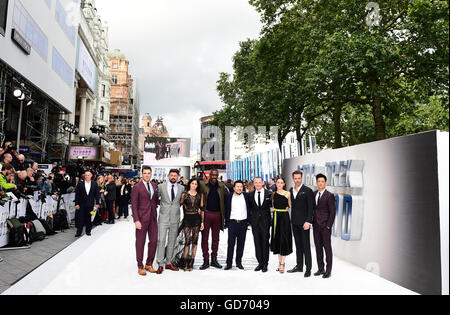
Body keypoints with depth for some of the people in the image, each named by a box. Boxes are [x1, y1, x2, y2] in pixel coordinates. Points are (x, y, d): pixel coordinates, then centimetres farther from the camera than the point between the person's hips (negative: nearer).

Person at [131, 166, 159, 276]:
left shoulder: (154, 186, 10)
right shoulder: (137, 187, -6)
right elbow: (134, 205, -8)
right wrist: (136, 220, -14)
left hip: (153, 218, 5)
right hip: (142, 218, -5)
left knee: (154, 241, 7)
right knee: (140, 242, 4)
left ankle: (149, 264, 23)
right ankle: (140, 266, 17)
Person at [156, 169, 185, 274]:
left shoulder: (182, 188, 5)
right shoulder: (161, 186, -1)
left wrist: (176, 206, 7)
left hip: (175, 218, 2)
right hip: (163, 218, -2)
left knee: (172, 241, 9)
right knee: (161, 240, -6)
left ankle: (169, 263, 20)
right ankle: (160, 264, 3)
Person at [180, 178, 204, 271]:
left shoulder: (200, 195, 7)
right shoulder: (184, 194, 2)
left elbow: (202, 209, 8)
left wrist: (202, 222, 5)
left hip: (197, 219, 2)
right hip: (187, 218, -2)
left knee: (194, 240, 4)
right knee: (187, 240, -6)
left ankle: (191, 263, 12)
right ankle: (186, 263, 2)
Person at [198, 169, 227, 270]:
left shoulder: (221, 186, 8)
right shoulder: (202, 184, 1)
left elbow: (224, 200, 10)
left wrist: (223, 215, 3)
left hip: (217, 214, 3)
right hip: (206, 213, -2)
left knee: (216, 238, 9)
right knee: (205, 238, 2)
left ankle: (214, 259, 19)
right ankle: (206, 260, 10)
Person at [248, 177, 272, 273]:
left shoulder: (268, 194, -1)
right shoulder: (251, 195, 6)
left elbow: (271, 206, 5)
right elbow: (250, 207, 10)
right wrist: (251, 219, 4)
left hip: (265, 221, -2)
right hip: (255, 221, 2)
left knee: (265, 242, 3)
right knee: (257, 242, 7)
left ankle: (265, 264, 13)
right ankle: (260, 263, 17)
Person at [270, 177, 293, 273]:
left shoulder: (288, 193, -2)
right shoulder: (273, 194, 8)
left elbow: (290, 206, 6)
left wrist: (287, 208, -11)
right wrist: (272, 209, 0)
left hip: (284, 217, -4)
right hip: (276, 217, 4)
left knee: (284, 240, -4)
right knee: (277, 239, 7)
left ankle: (282, 263, 2)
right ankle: (280, 262, 18)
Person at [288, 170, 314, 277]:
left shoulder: (307, 191, -7)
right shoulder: (291, 190, 11)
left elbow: (311, 208, -10)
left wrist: (308, 222, -16)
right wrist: (291, 219, 6)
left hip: (304, 223, -6)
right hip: (294, 222, 6)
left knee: (306, 246, -1)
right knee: (298, 245, 13)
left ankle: (308, 268, 8)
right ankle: (299, 266, 23)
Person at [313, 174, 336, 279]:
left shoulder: (329, 196, -8)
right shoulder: (314, 194, 9)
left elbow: (332, 212, -8)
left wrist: (328, 226, -12)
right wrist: (313, 223, 8)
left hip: (325, 226, -6)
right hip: (316, 226, 6)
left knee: (327, 247, 2)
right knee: (318, 247, 10)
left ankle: (328, 271, 11)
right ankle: (321, 269, 21)